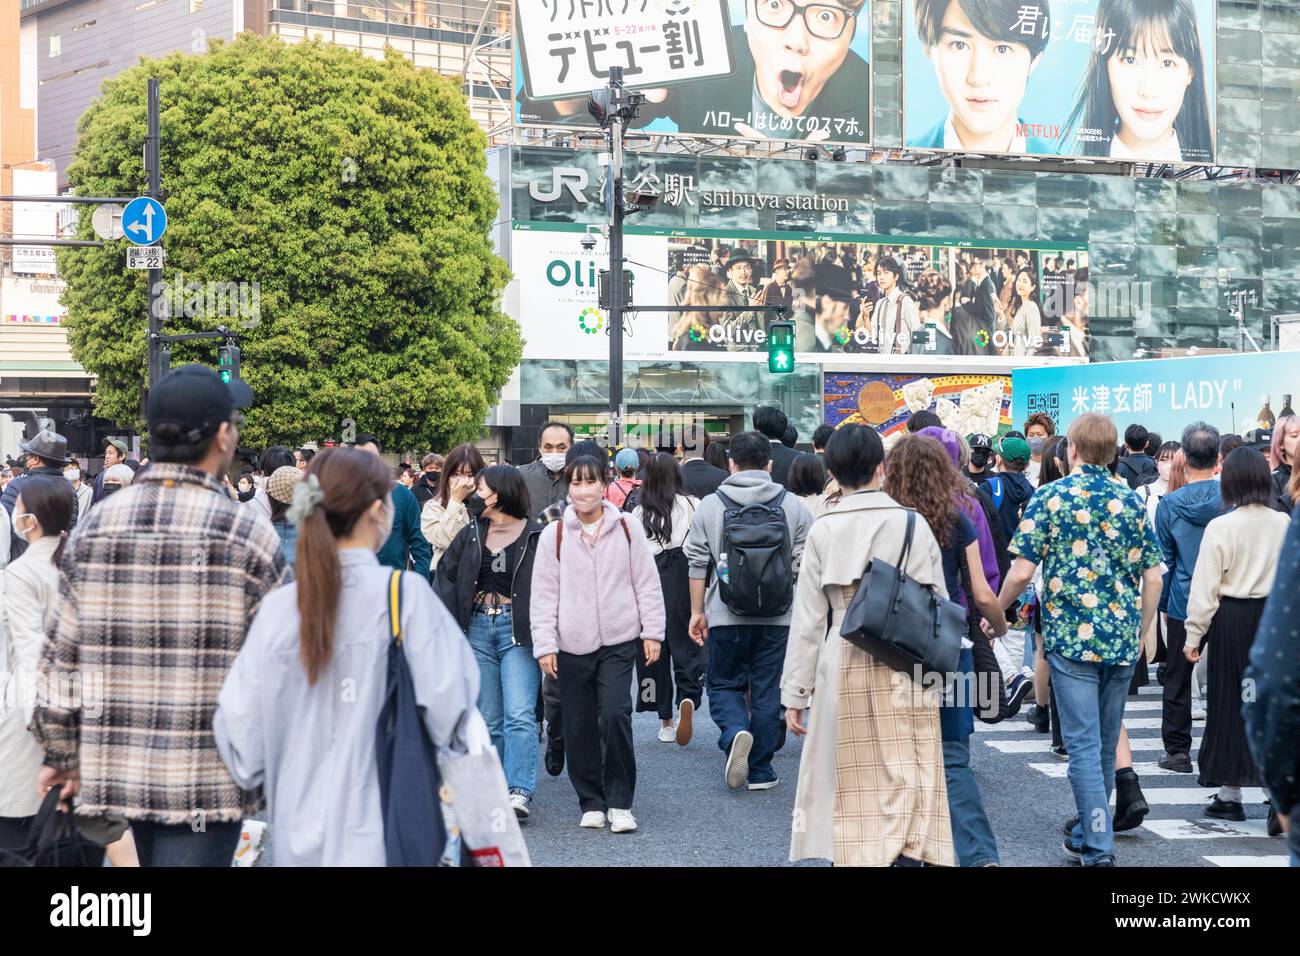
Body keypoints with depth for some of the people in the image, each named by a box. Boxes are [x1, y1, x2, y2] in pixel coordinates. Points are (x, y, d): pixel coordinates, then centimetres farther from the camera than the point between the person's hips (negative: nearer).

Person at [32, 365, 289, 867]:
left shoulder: (94, 527, 3)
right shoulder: (246, 533, -10)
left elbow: (61, 652, 6)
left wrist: (62, 751, 16)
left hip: (120, 768, 5)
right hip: (210, 777, -5)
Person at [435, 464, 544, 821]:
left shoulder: (536, 536, -5)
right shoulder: (470, 534, 12)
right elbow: (446, 574, 15)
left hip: (518, 630, -5)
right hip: (478, 628, 5)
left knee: (520, 715, -13)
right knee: (488, 719, 7)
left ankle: (519, 792, -15)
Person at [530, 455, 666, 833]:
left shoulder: (625, 527, 3)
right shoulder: (554, 534, 2)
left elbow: (647, 582, 7)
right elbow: (544, 595, 3)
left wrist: (652, 631, 3)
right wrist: (544, 644, -2)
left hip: (618, 641, -1)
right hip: (572, 645, 1)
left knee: (615, 715, -14)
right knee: (579, 728, 5)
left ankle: (620, 802, -2)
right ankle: (592, 802, 20)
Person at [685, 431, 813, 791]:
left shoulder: (709, 506, -1)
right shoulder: (793, 506, 2)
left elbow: (697, 563, 3)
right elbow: (805, 565, 3)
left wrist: (697, 611, 11)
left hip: (726, 616, -1)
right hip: (777, 617, 1)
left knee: (724, 684, 13)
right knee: (767, 691, 9)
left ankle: (735, 732, -16)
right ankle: (760, 770, 13)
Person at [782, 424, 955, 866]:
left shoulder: (823, 530, 0)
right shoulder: (914, 525, 0)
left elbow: (808, 618, 1)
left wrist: (795, 693, 6)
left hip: (844, 666, 0)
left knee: (854, 788, 9)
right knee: (907, 781, 3)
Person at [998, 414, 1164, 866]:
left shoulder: (1050, 497, -4)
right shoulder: (1131, 501, 6)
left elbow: (1022, 571, -8)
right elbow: (1153, 578, 6)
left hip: (1070, 638, -4)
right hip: (1122, 639, 4)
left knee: (1084, 745, -2)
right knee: (1106, 743, 15)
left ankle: (1098, 848, -5)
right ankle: (1087, 834, 29)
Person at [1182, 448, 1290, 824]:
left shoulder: (1221, 527, -11)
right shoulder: (1284, 524, -2)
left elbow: (1205, 588, -9)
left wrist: (1194, 634, -1)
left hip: (1232, 618, -3)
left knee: (1230, 705, 6)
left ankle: (1230, 795, 13)